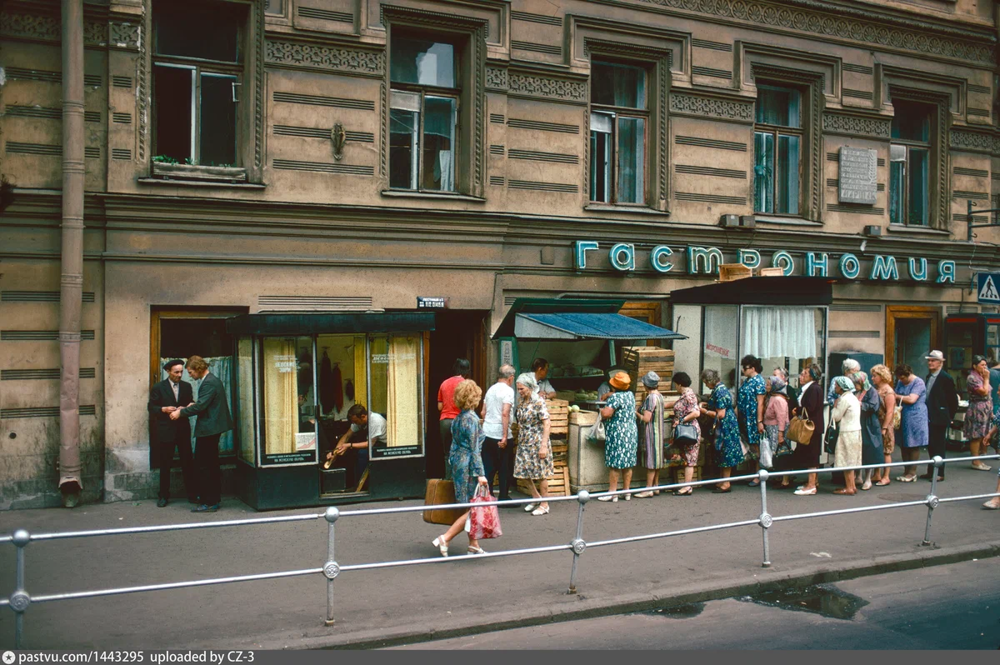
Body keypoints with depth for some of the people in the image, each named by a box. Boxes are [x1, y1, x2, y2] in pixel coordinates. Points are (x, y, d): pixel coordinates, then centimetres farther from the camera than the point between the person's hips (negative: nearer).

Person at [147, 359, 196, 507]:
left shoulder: (186, 387, 9)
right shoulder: (158, 388, 0)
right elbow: (151, 407, 0)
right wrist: (164, 409, -17)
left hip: (183, 430, 2)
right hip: (165, 431, -2)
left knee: (188, 463, 3)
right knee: (165, 465, 5)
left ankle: (192, 494, 10)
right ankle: (164, 496, 15)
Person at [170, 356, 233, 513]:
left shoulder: (208, 383, -18)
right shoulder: (214, 380, 14)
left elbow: (200, 406, -23)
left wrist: (180, 413, -14)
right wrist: (193, 405, 10)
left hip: (207, 429, -11)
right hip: (214, 429, 11)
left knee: (203, 466, -6)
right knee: (212, 464, 17)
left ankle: (208, 502, -3)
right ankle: (215, 498, 25)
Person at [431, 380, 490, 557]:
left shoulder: (458, 418, 10)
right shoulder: (472, 419, -15)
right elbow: (475, 449, -17)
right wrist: (480, 474, -17)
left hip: (457, 463, 9)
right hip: (468, 467, -9)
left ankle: (473, 545, 19)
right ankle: (445, 538, -7)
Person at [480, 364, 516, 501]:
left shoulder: (491, 389, 13)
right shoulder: (508, 390, -10)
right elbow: (505, 413, -20)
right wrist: (505, 437, -21)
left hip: (487, 433, 7)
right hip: (501, 435, -7)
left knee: (488, 467, 10)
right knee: (505, 468, 6)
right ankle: (504, 497, 12)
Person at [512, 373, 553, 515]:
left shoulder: (539, 401, -14)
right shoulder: (521, 401, 6)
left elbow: (547, 424, -16)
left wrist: (544, 445, -20)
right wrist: (519, 438, 12)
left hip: (537, 442, -7)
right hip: (524, 442, 7)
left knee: (540, 473, 1)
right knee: (524, 471, 8)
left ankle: (544, 505, 12)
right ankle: (536, 497, 27)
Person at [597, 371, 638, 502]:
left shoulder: (615, 397, -15)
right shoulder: (630, 395, 10)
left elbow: (606, 414, -25)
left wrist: (601, 409, -5)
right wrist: (609, 395, 22)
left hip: (617, 434, -8)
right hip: (631, 433, 8)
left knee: (614, 464, -3)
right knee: (628, 464, 10)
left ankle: (612, 493, -1)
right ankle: (626, 492, 16)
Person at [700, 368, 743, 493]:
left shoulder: (719, 392, -21)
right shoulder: (721, 388, 11)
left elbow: (720, 414, -23)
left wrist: (705, 411, -13)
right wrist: (707, 404, 12)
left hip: (725, 426, -10)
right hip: (726, 426, 10)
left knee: (726, 454, -3)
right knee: (724, 454, 14)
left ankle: (726, 484, 2)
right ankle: (723, 481, 20)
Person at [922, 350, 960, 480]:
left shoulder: (946, 378, -11)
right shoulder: (929, 377, 11)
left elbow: (953, 400, -9)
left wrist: (950, 417, -5)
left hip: (940, 418, -7)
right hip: (929, 418, 7)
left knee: (939, 446, 0)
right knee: (931, 445, 13)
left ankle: (940, 473, 7)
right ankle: (931, 471, 21)